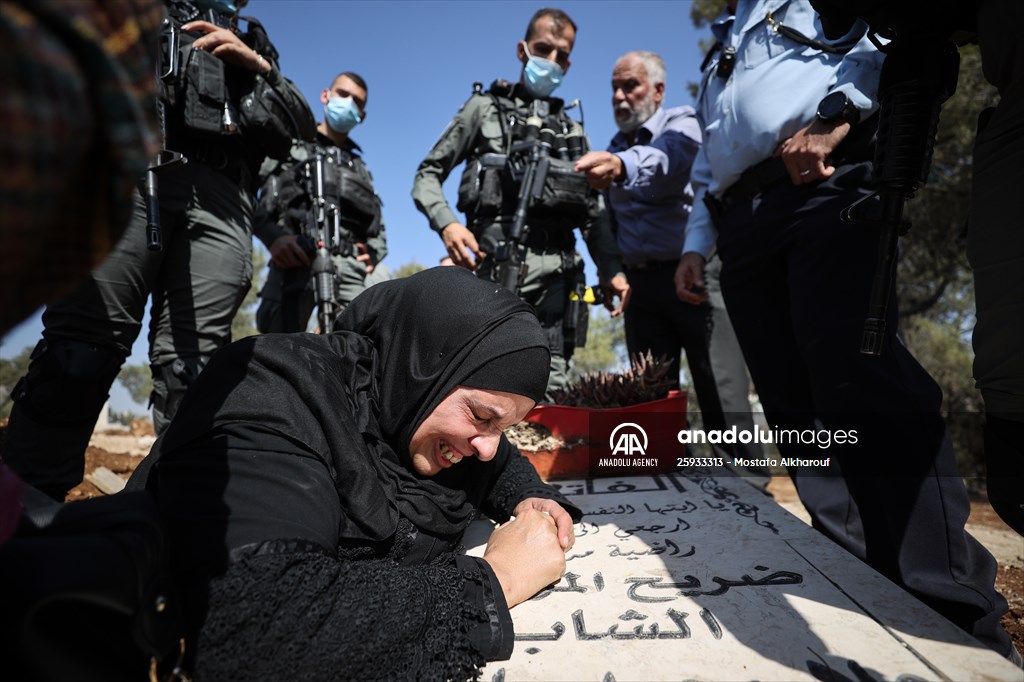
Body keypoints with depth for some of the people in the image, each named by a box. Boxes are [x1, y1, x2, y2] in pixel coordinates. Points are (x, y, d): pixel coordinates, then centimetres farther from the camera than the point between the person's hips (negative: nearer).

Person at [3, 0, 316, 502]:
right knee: (79, 350, -16)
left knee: (191, 371, -11)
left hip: (219, 196, 1)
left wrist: (259, 66, 9)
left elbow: (299, 125, 22)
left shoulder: (251, 42, 35)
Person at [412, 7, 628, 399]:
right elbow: (427, 174, 10)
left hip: (555, 268, 4)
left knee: (551, 387, -1)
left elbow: (594, 211, 20)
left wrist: (611, 269, 3)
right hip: (496, 262, -3)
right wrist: (446, 223, -11)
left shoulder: (574, 132, 26)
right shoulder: (486, 107, 17)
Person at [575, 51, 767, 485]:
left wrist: (623, 165, -45)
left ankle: (747, 487, -1)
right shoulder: (614, 150, 21)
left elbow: (666, 160, -25)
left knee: (722, 393, -9)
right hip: (640, 283, 6)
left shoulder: (681, 124, 1)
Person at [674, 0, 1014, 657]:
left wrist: (836, 113, -15)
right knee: (794, 403, -4)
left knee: (857, 375, -20)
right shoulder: (718, 64, 36)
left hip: (821, 189, -6)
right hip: (741, 226, 6)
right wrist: (696, 243, 17)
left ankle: (955, 608, -14)